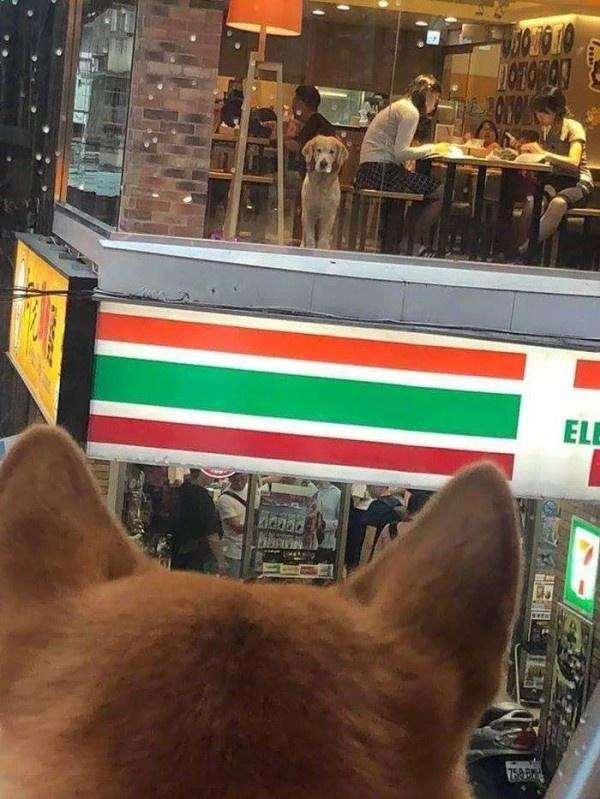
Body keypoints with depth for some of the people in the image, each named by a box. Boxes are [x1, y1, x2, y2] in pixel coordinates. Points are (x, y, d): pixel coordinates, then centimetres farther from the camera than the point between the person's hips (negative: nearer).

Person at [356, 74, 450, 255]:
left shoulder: (401, 107, 22)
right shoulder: (410, 111, -9)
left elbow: (399, 150, 13)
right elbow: (401, 153, -19)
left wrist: (432, 149, 7)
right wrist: (433, 149, -8)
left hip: (372, 170, 10)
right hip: (381, 172, -10)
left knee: (429, 189, 19)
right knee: (441, 192, -9)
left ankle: (408, 240, 17)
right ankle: (414, 244, 0)